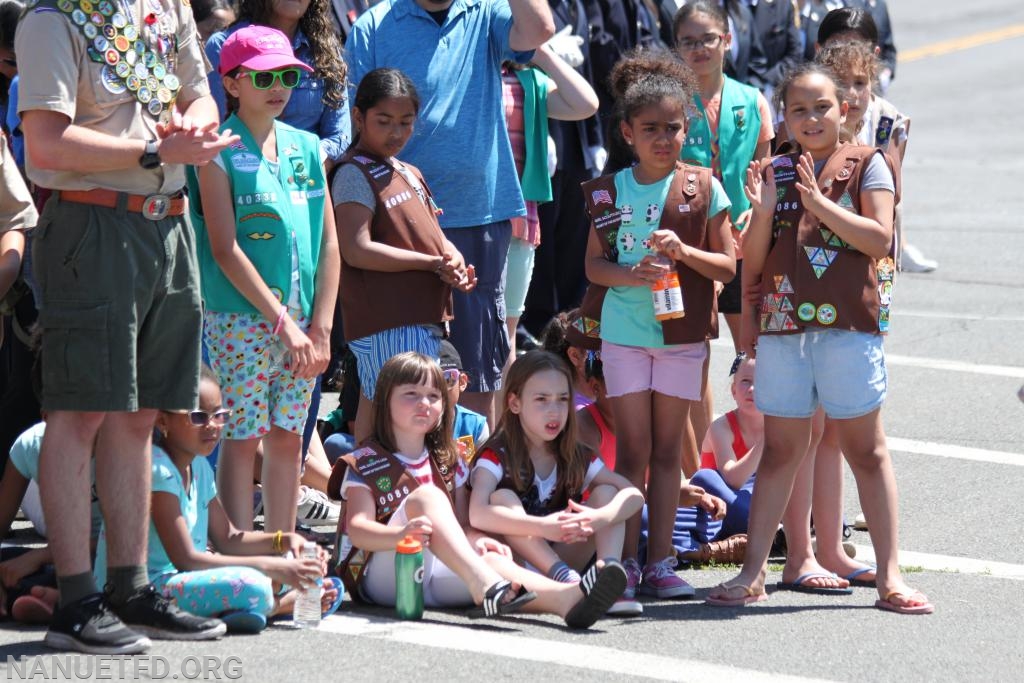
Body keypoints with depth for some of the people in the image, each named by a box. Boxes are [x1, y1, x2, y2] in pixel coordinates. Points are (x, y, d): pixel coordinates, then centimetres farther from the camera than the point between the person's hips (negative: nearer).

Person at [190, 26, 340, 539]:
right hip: (242, 319, -5)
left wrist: (320, 326, 0)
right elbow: (226, 250, -11)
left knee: (288, 439, 10)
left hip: (301, 324, 5)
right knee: (242, 441, -3)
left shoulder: (306, 148, 10)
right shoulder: (220, 153, -6)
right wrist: (282, 323, -14)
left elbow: (329, 243, 10)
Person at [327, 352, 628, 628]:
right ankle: (485, 585, -53)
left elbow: (462, 526, 15)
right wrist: (401, 534, -31)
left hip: (435, 575, 5)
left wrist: (477, 540, -10)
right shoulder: (365, 464, 3)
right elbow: (357, 530, -10)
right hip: (379, 576, -5)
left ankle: (565, 597, -59)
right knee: (426, 496, -27)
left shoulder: (447, 463, 20)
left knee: (491, 559, -27)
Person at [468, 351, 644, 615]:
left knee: (606, 492, -6)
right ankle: (566, 578, -38)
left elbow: (634, 495, -7)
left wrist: (598, 519, -29)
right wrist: (545, 527, -39)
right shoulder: (497, 455, -10)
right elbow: (477, 514, -29)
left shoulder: (577, 457, 4)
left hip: (560, 557, 4)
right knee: (502, 497, -26)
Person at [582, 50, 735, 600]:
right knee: (633, 450, 0)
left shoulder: (702, 188, -1)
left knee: (667, 450, 6)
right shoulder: (610, 191, 2)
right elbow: (593, 265, 3)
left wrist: (685, 252, -18)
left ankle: (660, 561, 10)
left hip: (683, 333, 0)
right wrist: (633, 274, -16)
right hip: (624, 332, 0)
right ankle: (626, 562, 2)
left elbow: (727, 266, 0)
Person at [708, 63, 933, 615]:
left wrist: (820, 203, -16)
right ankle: (752, 573, 9)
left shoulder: (865, 165, 3)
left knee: (866, 449, 1)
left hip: (848, 324, -3)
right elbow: (753, 265, 9)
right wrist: (763, 212, -8)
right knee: (780, 449, 6)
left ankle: (889, 577, 3)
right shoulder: (772, 173, 11)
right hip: (782, 325, 3)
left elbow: (880, 240, -10)